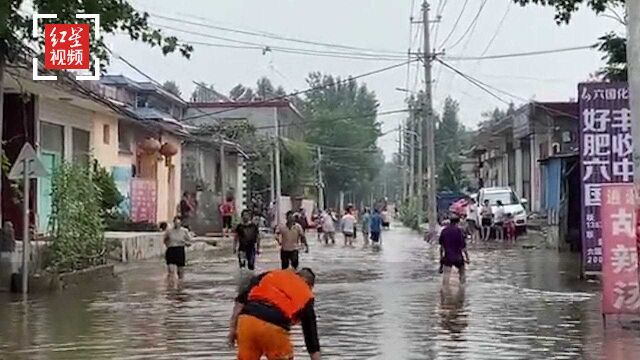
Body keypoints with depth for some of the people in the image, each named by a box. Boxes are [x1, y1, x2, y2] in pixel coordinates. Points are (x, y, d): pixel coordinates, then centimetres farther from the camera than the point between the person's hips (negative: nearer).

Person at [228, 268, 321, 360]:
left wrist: (233, 328, 16)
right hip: (273, 327, -3)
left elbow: (241, 299, 15)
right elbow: (311, 336, 21)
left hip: (247, 320, 3)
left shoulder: (272, 274, 27)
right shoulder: (306, 296, 21)